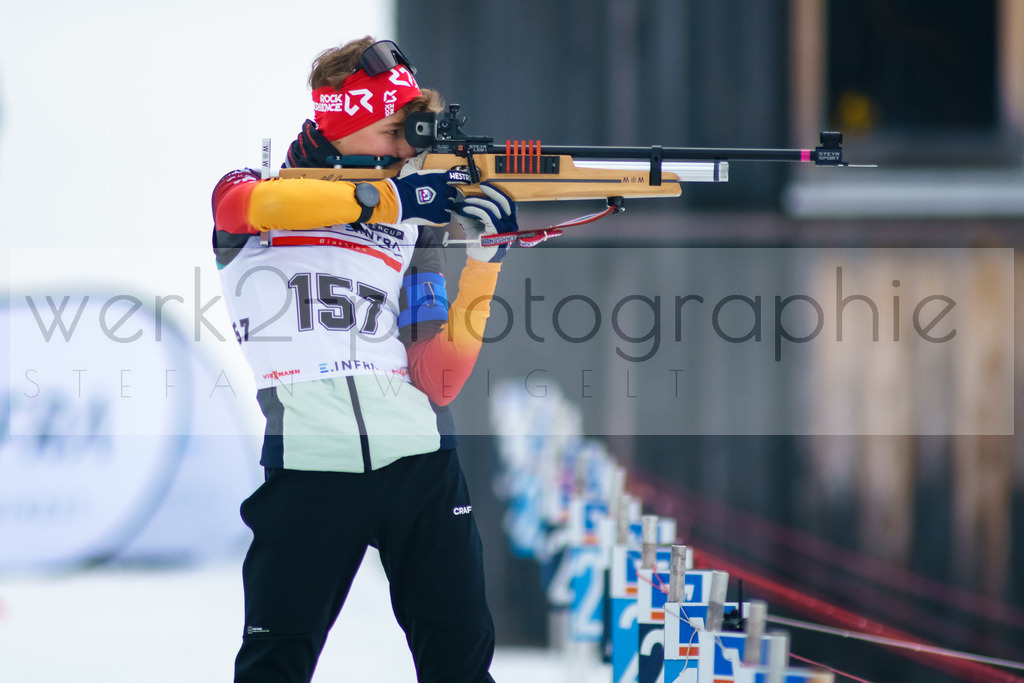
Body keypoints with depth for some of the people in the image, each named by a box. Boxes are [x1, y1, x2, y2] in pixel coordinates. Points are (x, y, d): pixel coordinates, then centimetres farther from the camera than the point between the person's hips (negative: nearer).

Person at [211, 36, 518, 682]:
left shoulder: (412, 228, 16)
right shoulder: (251, 190, 8)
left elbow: (439, 380, 7)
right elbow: (249, 204, -21)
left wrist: (483, 260, -3)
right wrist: (382, 197, -23)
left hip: (420, 462, 3)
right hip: (307, 469, -3)